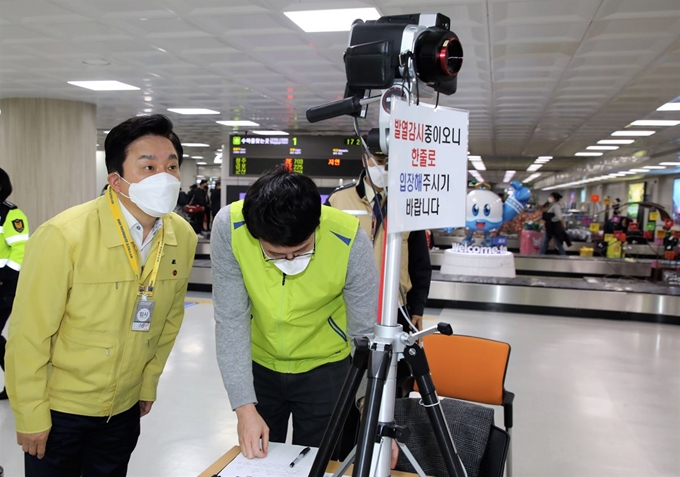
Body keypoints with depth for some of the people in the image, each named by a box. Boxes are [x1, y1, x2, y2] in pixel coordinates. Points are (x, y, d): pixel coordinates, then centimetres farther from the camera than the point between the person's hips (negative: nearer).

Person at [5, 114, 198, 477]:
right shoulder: (64, 236, -24)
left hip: (126, 407, 4)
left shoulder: (183, 238, -10)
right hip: (59, 407, -4)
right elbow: (29, 336, -16)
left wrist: (149, 382, 10)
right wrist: (31, 416, -9)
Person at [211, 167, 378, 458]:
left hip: (324, 367, -1)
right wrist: (244, 406, -23)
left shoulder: (351, 240, -30)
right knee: (254, 461, 18)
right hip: (257, 363, 2)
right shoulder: (229, 227, -27)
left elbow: (366, 334, -21)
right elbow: (231, 320, -20)